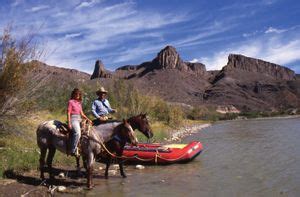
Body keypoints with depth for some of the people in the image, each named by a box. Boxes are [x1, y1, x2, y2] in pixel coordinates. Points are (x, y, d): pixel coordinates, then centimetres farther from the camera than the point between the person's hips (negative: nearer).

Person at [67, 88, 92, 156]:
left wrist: (88, 119, 13)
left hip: (79, 119, 8)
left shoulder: (79, 103, 19)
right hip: (73, 119, -8)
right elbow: (68, 113, -7)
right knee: (77, 133, -27)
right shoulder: (71, 102, -1)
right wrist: (69, 123, -15)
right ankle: (73, 151, -23)